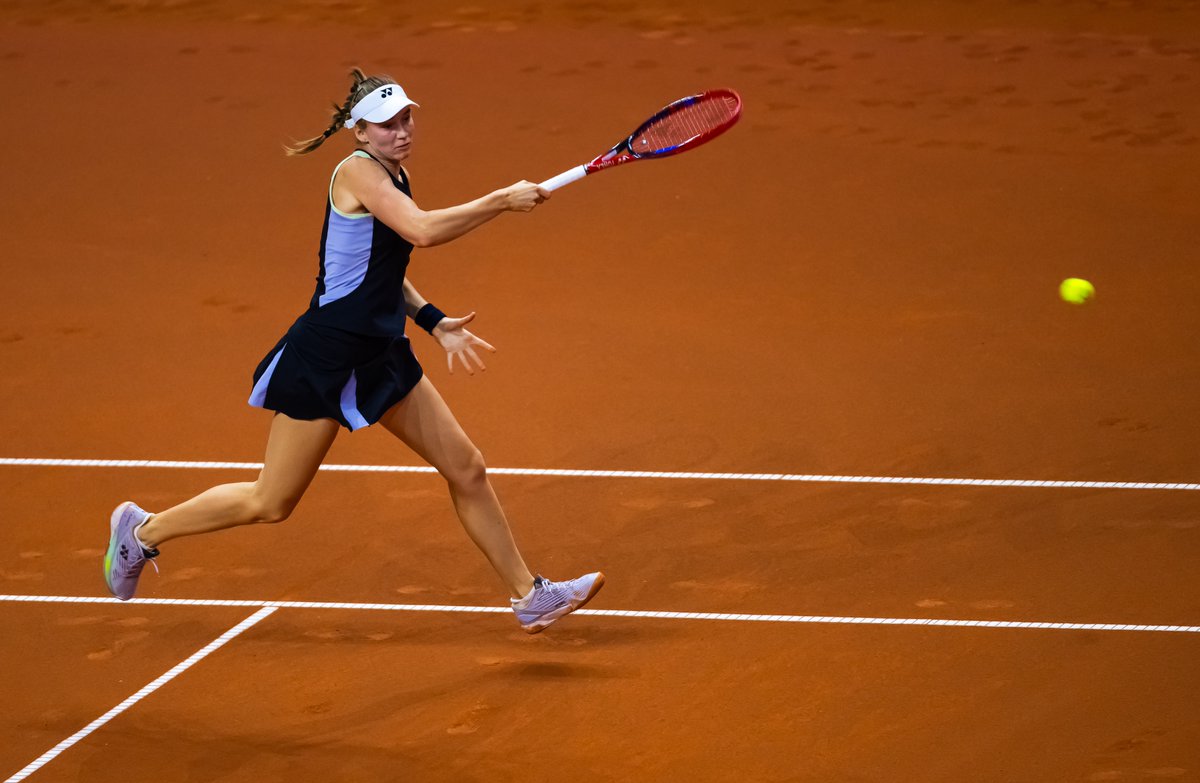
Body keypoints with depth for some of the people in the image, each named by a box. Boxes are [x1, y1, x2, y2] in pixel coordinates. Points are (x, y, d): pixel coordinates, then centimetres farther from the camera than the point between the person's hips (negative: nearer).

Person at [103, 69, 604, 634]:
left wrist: (434, 322, 12)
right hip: (325, 356, -9)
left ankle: (528, 595, 16)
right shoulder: (358, 171, -16)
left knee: (467, 469, 7)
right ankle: (144, 530, 21)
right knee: (271, 503, 2)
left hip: (380, 355, 9)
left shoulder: (392, 176, 11)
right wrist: (503, 200, -24)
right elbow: (423, 232, -32)